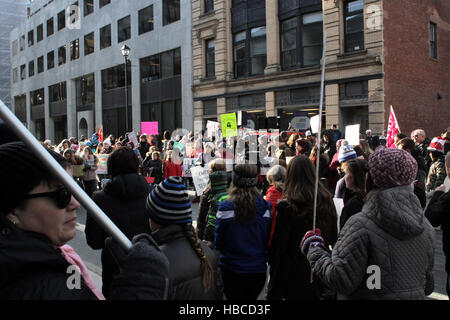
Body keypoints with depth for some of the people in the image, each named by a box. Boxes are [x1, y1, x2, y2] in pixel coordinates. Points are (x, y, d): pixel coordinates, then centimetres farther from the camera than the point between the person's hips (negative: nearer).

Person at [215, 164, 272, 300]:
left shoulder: (225, 208, -17)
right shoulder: (265, 208, -10)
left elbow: (218, 243, -6)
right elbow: (268, 242, 1)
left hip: (232, 270, -2)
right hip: (259, 271, 2)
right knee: (251, 297, 23)